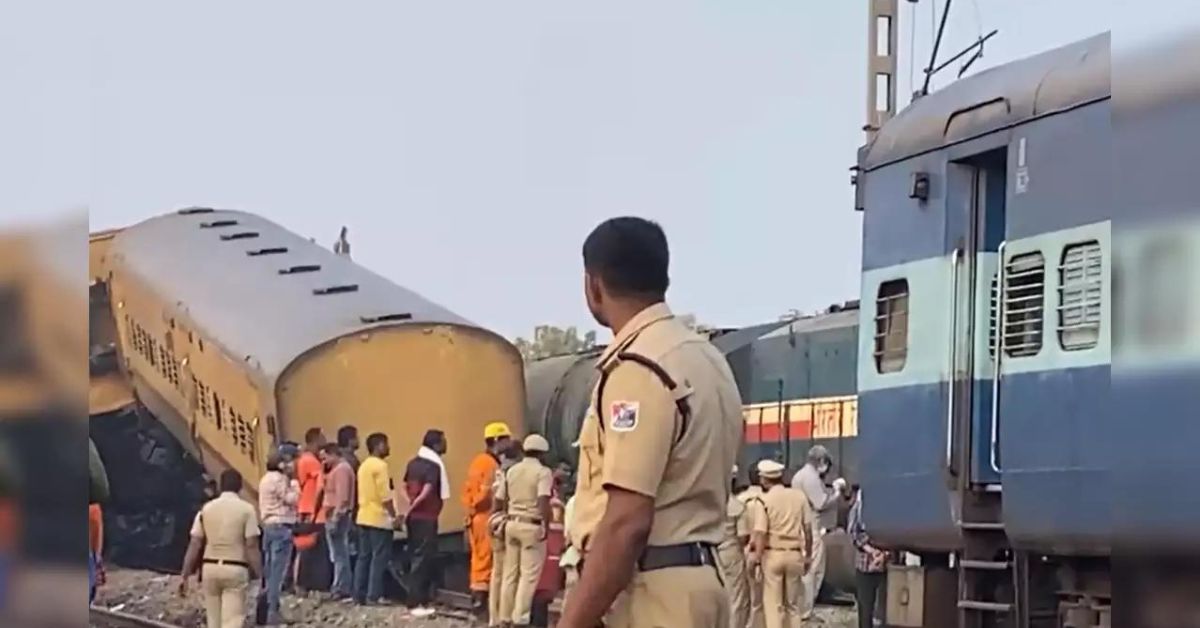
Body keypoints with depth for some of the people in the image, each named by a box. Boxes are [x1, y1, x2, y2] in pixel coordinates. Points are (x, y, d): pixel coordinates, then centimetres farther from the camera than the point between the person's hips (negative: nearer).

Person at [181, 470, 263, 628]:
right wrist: (260, 575, -5)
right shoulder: (246, 509, -5)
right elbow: (251, 546, -9)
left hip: (210, 567, 4)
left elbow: (194, 545, 2)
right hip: (235, 569, -4)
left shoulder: (206, 509, 5)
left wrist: (185, 575, 5)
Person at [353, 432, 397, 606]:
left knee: (364, 556, 9)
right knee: (379, 557, -6)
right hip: (379, 518, -9)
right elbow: (385, 495, -18)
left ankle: (359, 595, 9)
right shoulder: (380, 465, -12)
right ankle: (374, 596, -9)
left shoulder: (363, 466, 15)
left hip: (364, 517, 9)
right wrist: (394, 516, -14)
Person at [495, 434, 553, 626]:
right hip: (531, 526, -6)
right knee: (529, 574, -3)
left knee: (510, 573, 11)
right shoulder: (542, 472, -7)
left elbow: (499, 500, 13)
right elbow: (543, 500, -21)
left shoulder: (512, 470, 11)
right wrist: (546, 524, -18)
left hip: (512, 524, 6)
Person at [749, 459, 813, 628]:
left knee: (773, 604, 3)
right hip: (795, 554, 3)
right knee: (793, 604, 14)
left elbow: (761, 533, -12)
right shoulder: (799, 496, 2)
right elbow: (808, 529, 5)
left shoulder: (765, 500, -7)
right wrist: (808, 555, 14)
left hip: (773, 554, -3)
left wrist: (757, 557, -4)